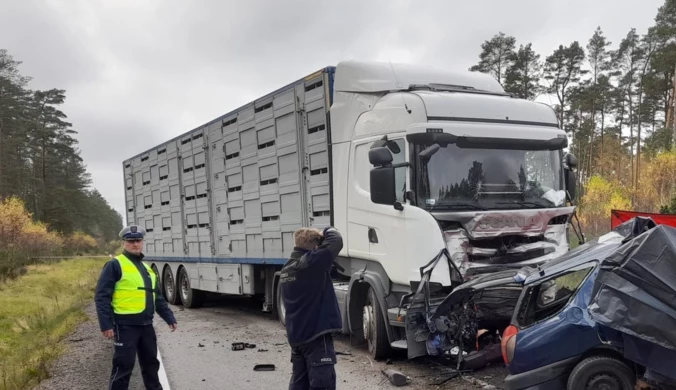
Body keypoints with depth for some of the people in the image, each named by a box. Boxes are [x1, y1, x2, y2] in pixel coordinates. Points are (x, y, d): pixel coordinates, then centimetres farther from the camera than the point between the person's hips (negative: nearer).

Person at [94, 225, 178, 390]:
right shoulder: (115, 265, -7)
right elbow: (102, 297, -12)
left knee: (151, 362, 18)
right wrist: (106, 325, -19)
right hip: (125, 325, -7)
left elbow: (157, 297, 22)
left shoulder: (146, 268, 17)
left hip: (146, 324, 7)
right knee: (124, 366, -2)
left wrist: (169, 317, 17)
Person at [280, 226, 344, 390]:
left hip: (296, 336, 9)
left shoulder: (287, 268, 9)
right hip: (316, 335, -9)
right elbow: (336, 241, -17)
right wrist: (327, 231, 4)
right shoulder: (312, 262, -17)